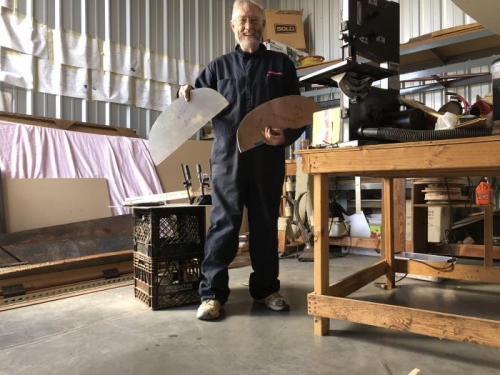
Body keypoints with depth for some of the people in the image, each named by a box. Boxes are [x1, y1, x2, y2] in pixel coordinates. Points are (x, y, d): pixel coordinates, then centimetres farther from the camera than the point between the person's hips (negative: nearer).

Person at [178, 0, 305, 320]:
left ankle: (266, 288, 22)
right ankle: (212, 293, 8)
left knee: (266, 225, 8)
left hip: (268, 159, 1)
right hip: (228, 157, 0)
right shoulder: (219, 66, 15)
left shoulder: (282, 64, 13)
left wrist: (285, 137, -9)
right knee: (223, 225, -1)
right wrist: (188, 98, -8)